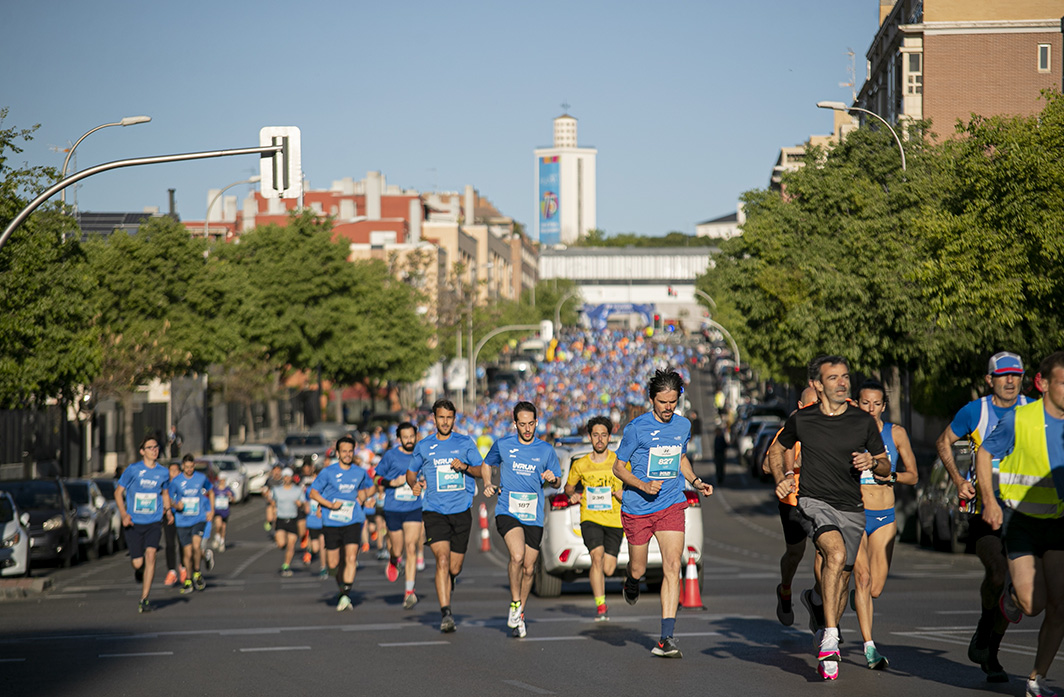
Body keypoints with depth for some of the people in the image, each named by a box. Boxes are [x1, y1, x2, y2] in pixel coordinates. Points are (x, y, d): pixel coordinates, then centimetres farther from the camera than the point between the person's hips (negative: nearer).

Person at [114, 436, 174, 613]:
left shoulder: (162, 472, 6)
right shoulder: (133, 470, -4)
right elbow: (118, 492, 1)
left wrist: (168, 510, 5)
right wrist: (123, 514, -13)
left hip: (154, 522, 1)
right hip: (134, 523, -1)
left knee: (150, 555, -17)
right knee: (137, 563, -4)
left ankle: (144, 600, -13)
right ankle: (139, 571, 38)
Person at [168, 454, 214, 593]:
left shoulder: (201, 478, 1)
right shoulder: (175, 481, -2)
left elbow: (210, 492, 18)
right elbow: (168, 499, 5)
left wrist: (211, 510, 10)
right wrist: (176, 506, -16)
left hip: (199, 518, 0)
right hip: (182, 521, 0)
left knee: (196, 545, -22)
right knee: (187, 552, 0)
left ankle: (197, 573, 1)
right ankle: (188, 580, 19)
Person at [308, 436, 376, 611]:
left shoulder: (360, 472, 8)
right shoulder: (328, 472, -1)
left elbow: (370, 488, 26)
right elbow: (313, 493, 0)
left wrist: (362, 497, 5)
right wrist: (330, 504, -13)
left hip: (353, 521, 1)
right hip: (332, 522, -1)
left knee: (351, 558, -17)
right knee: (333, 564, 3)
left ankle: (346, 596, -17)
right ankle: (342, 587, 32)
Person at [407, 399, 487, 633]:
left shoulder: (465, 443, 7)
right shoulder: (423, 446, 7)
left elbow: (481, 470, 6)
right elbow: (411, 471, 19)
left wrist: (465, 467, -14)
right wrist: (414, 484, -2)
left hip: (461, 511, 1)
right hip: (434, 511, -1)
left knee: (454, 568, 5)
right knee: (442, 559, -19)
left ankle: (446, 585, 42)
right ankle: (446, 614, -21)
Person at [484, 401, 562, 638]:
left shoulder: (546, 450, 5)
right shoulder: (502, 445, 2)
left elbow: (555, 479, 17)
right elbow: (487, 464, 21)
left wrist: (551, 479, -7)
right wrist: (487, 484, 2)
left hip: (533, 516, 2)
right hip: (507, 512, -2)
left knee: (528, 568, 6)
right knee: (517, 556, -26)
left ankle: (519, 614, 26)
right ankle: (515, 604, -7)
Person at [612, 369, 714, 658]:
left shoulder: (683, 425, 4)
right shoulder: (637, 428, -10)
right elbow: (618, 467, -4)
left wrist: (696, 481, 7)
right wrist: (643, 485, -20)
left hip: (671, 506, 2)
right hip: (637, 508, -2)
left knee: (673, 567, -13)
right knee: (638, 570, 9)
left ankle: (666, 639, -14)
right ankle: (631, 582, 51)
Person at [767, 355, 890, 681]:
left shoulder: (863, 422, 2)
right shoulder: (801, 420, 1)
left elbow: (885, 465, 12)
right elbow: (776, 451, 19)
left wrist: (872, 462, -11)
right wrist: (781, 479, 1)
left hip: (851, 508, 3)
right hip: (814, 503, -3)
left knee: (841, 579, 8)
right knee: (836, 553, -30)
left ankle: (826, 647, 32)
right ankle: (830, 639, -30)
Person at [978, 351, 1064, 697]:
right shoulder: (1018, 420, -14)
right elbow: (985, 453, -2)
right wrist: (989, 500, -13)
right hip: (1020, 522, -3)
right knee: (1033, 604, -12)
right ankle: (1012, 593, 26)